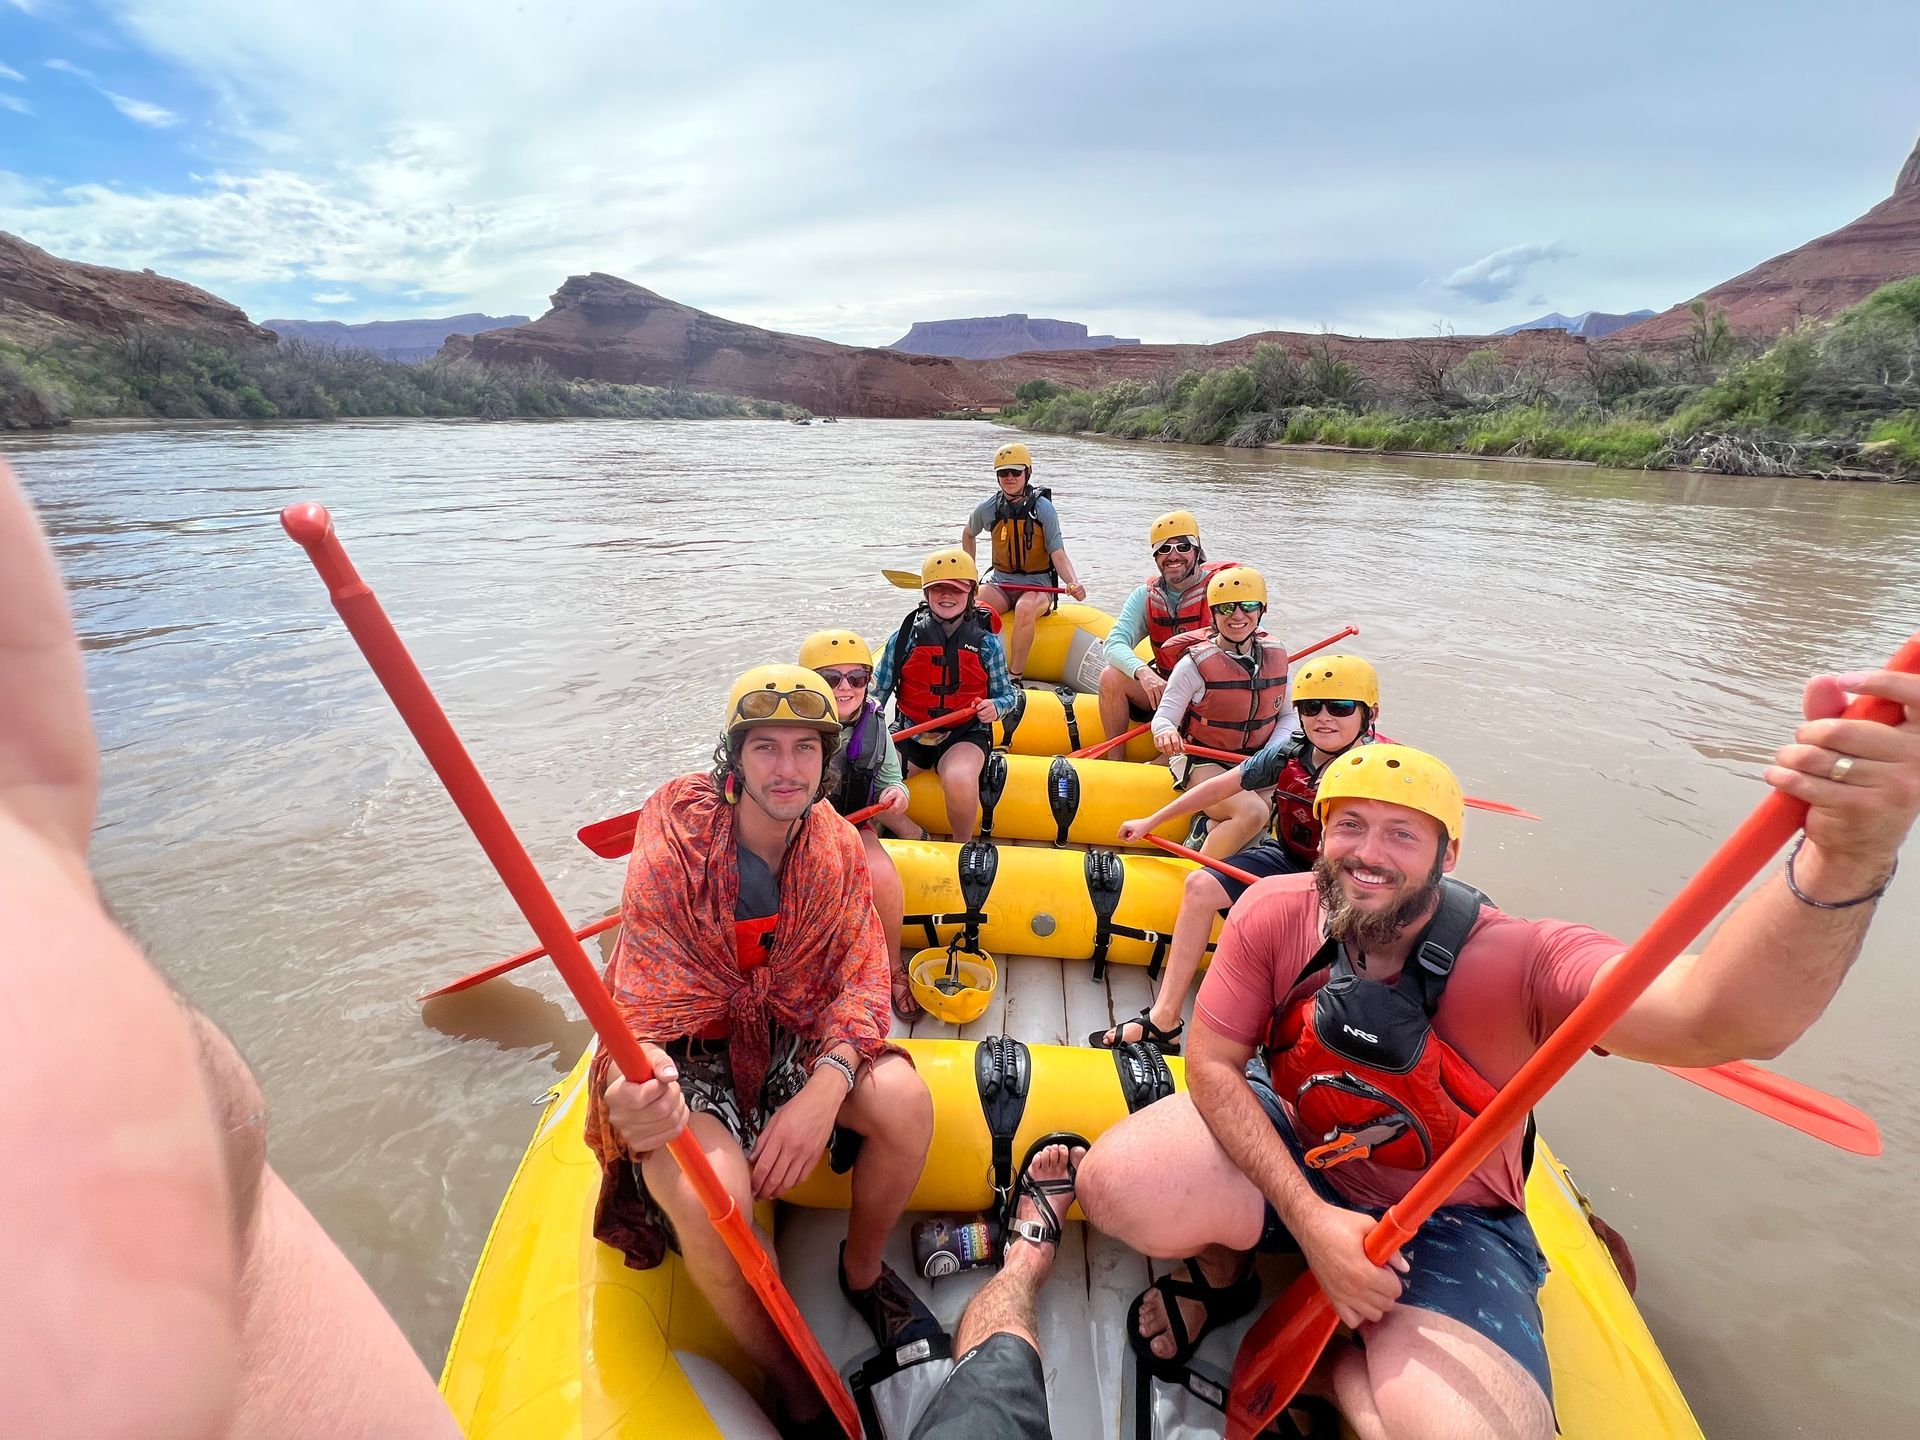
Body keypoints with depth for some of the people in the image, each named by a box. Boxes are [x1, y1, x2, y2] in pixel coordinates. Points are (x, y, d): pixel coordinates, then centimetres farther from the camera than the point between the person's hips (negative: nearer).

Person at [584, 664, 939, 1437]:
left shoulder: (835, 843, -9)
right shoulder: (675, 846, -21)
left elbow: (861, 974, -11)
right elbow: (642, 1003, -21)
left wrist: (826, 1086, -29)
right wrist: (641, 1086, -45)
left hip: (794, 1037, 3)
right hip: (685, 1051, -3)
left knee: (905, 1100, -21)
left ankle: (862, 1268, 12)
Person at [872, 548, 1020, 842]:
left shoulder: (986, 642, -3)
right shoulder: (906, 637, -1)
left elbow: (1007, 693, 6)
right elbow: (878, 691, 5)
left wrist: (995, 706, -16)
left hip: (965, 735, -2)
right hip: (910, 733, 2)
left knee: (959, 779, -36)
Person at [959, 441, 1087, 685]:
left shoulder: (1043, 508, -6)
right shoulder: (987, 509, 3)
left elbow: (1058, 555, -9)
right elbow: (967, 534, 25)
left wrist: (1073, 583, -28)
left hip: (1037, 585, -3)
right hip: (1000, 583, 3)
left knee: (1025, 609, -38)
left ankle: (1015, 678, -26)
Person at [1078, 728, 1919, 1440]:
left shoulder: (1518, 966, -28)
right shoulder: (1274, 912, -20)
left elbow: (1724, 1018, -47)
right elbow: (1213, 1062, -14)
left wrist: (1845, 861, -66)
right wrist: (1308, 1219, -24)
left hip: (1446, 1223, 0)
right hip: (1285, 1147, 1)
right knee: (1118, 1187, -24)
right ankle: (1223, 1276, 14)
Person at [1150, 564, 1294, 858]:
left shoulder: (1276, 655, 2)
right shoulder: (1196, 663, -13)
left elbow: (1287, 715, 12)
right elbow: (1164, 715, -12)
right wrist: (1166, 730, -36)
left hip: (1255, 763, 5)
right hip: (1202, 761, -5)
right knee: (1253, 812, -29)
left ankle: (1211, 829, -4)